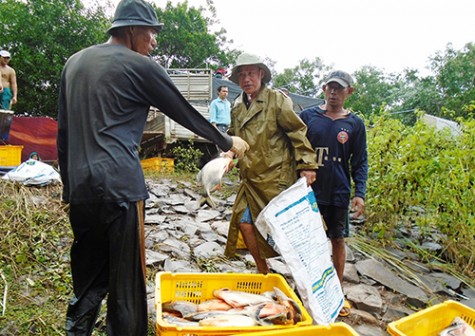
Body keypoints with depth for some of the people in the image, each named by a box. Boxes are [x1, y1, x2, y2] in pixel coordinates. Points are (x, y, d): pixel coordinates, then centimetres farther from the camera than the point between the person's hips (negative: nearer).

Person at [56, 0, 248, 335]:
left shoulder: (75, 62, 16)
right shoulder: (139, 66, -4)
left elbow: (63, 131, 18)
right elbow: (186, 113, 2)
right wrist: (228, 142, 16)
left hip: (80, 187, 7)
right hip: (119, 186, -7)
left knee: (87, 280, 17)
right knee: (127, 281, 3)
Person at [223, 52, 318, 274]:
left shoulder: (277, 99, -6)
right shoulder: (237, 106, 12)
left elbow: (297, 132, -7)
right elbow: (233, 137, 24)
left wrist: (306, 165, -13)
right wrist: (228, 152, 5)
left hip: (276, 178, -6)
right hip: (250, 179, 6)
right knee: (244, 223, 3)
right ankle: (263, 272, 25)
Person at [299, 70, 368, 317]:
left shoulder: (354, 124, 1)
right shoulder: (308, 116, 0)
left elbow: (360, 162, 3)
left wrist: (360, 193, -8)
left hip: (338, 194, 0)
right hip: (309, 190, 0)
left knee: (338, 241, 10)